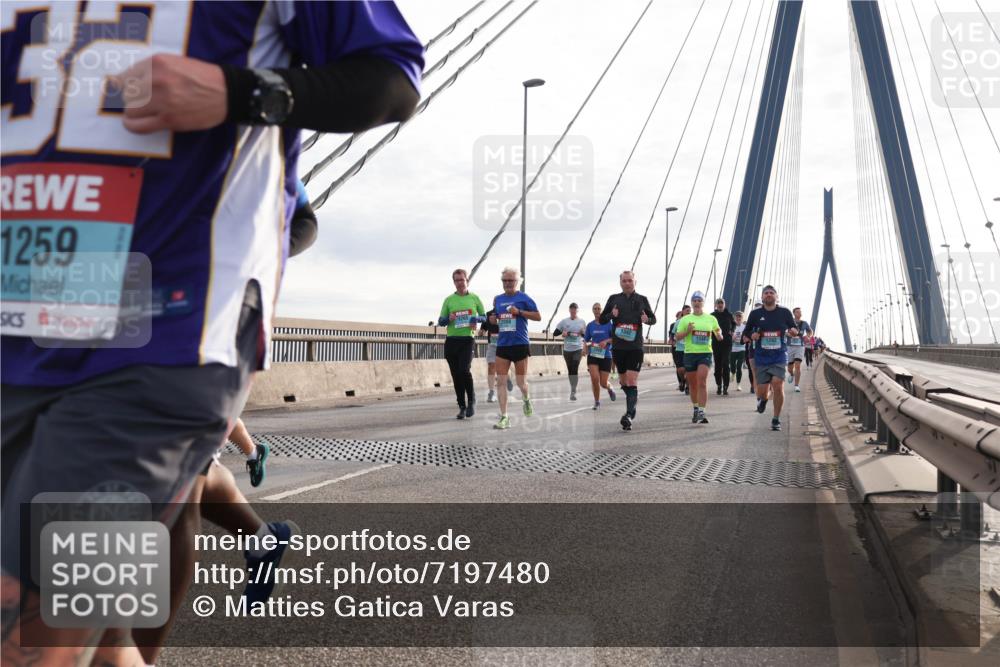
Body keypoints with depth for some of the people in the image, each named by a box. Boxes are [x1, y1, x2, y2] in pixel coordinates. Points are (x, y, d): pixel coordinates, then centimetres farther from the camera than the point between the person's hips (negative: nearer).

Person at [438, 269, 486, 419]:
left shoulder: (474, 298, 7)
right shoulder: (449, 299, 9)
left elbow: (485, 317, 13)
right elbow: (440, 321, 9)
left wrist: (476, 318, -9)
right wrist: (449, 319, -12)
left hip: (468, 340, -2)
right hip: (451, 340, 2)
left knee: (464, 370, -19)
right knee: (456, 375, 4)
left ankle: (471, 401, 2)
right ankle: (462, 407, 14)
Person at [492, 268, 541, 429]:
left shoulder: (523, 298, -2)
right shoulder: (498, 299, 12)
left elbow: (538, 316, -5)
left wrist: (519, 311, -15)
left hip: (520, 344, -4)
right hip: (502, 345, 4)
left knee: (521, 382, 6)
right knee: (501, 381, -5)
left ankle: (526, 400, 40)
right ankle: (504, 417, -2)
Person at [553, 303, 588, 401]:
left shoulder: (581, 321, 4)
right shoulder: (564, 321, 4)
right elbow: (554, 333, 2)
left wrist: (582, 333, -11)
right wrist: (562, 332, -16)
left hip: (578, 349, -2)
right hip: (567, 349, 2)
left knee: (575, 369, -15)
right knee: (570, 370, 11)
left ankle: (573, 392, -12)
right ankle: (572, 389, 28)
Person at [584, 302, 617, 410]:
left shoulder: (608, 324, -2)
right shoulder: (590, 325, 7)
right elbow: (586, 340, 14)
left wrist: (606, 341, -19)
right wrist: (589, 344, -6)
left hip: (606, 356, -1)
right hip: (592, 355, 2)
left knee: (603, 383, -1)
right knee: (595, 379, -16)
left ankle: (610, 388, 38)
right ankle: (597, 402, 4)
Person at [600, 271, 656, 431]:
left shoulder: (642, 299, 6)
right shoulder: (614, 299, 8)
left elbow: (653, 319, 15)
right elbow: (601, 320, 11)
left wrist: (647, 320, -8)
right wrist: (611, 314, -10)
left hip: (635, 346, -3)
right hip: (618, 346, 3)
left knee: (632, 380, -14)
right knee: (623, 380, 14)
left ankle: (629, 415, -20)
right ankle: (634, 399, 41)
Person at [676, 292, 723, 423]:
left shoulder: (711, 318, 8)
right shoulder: (685, 319, 6)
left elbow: (718, 329, 25)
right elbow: (678, 336, 3)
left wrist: (719, 334, 3)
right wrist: (687, 331, -15)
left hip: (705, 353, -1)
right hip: (690, 353, 1)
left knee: (702, 382, -16)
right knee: (693, 384, 10)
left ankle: (702, 412, -18)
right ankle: (696, 409, 29)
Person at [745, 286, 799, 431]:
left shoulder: (784, 312, 1)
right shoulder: (755, 313, 2)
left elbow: (794, 330, 11)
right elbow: (747, 332, 12)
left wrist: (794, 332, -13)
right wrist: (752, 335, -10)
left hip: (779, 356, -1)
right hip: (761, 356, 1)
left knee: (778, 385, -15)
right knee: (762, 390, 2)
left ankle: (776, 420, 1)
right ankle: (762, 400, 42)